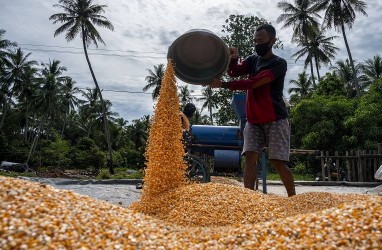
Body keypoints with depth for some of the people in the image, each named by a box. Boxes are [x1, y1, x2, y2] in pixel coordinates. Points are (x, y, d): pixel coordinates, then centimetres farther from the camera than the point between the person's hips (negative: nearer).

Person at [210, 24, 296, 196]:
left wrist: (223, 84, -21)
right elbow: (233, 72, 1)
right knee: (250, 156, -8)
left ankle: (293, 198, 12)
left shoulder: (279, 63, -7)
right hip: (254, 120, 5)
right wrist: (233, 59, -19)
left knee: (278, 162, -6)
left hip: (275, 120, -5)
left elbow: (252, 83, -19)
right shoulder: (252, 60, 15)